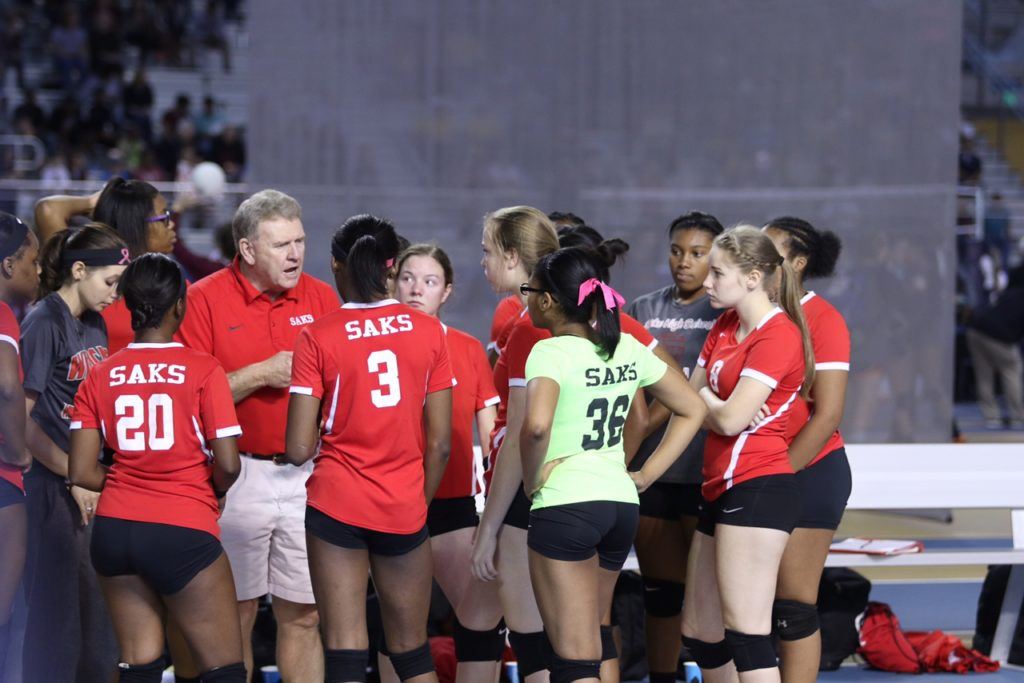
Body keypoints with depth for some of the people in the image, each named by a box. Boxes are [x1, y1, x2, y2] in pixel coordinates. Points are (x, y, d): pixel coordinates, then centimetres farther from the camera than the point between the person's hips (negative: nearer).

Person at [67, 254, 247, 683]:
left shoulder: (100, 378, 3)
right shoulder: (203, 370, -8)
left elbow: (81, 473, 0)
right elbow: (228, 465, -11)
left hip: (115, 529, 5)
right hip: (183, 532, -5)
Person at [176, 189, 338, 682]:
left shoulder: (321, 298, 8)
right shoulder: (204, 299, -3)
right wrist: (262, 374, -13)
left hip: (309, 475, 3)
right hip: (239, 475, -3)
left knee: (303, 614, 4)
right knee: (236, 614, 3)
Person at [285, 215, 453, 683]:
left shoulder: (318, 337, -6)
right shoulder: (428, 331, 0)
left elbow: (298, 450, -9)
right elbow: (440, 443, 1)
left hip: (337, 504, -2)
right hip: (404, 508, 2)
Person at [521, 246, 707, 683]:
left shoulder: (551, 352, -12)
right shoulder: (628, 349, 9)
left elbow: (536, 425, -31)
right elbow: (693, 409, 17)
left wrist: (531, 478, -13)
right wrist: (646, 475, 14)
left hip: (564, 506, -7)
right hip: (622, 504, 8)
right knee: (592, 643, 21)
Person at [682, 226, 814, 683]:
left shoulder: (779, 335, -12)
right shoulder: (725, 327, 16)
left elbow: (731, 418, -17)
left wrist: (705, 399, 3)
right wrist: (717, 407, -7)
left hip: (757, 490, -10)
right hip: (720, 489, 10)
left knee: (745, 632, -14)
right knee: (699, 633, 11)